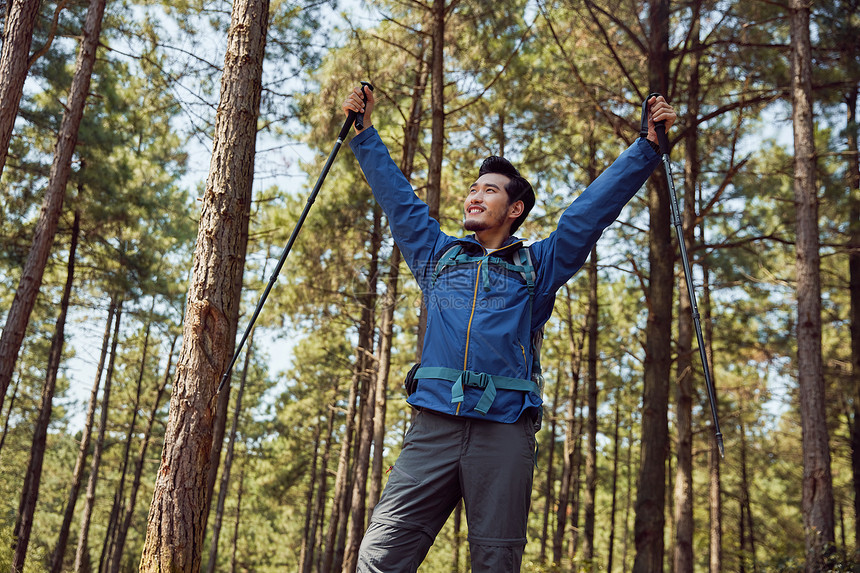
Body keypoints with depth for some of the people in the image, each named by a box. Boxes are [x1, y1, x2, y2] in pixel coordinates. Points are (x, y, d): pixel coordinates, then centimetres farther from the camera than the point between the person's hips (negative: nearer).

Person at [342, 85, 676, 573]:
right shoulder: (438, 255, 23)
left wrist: (648, 144, 13)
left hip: (506, 431, -1)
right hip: (434, 426, 2)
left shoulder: (538, 266, 17)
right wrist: (366, 132, 33)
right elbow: (398, 197, 29)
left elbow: (594, 207, 15)